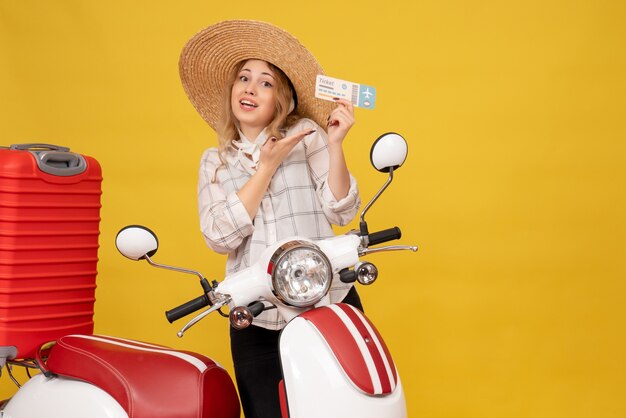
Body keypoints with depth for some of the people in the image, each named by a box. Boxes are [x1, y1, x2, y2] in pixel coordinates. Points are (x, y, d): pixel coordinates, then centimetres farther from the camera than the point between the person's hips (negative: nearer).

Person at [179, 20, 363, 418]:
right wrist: (267, 167, -10)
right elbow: (220, 237, -5)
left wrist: (335, 144, -16)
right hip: (255, 322, 2)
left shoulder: (306, 134, 2)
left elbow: (341, 212, -4)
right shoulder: (215, 161, 10)